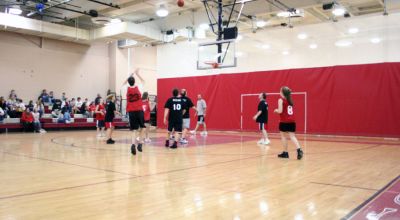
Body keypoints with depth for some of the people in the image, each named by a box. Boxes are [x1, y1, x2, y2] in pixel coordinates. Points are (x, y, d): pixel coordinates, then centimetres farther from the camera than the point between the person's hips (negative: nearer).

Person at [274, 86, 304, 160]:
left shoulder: (281, 100, -7)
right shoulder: (290, 100, 14)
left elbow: (280, 111, -15)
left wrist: (276, 110, 6)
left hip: (284, 121, -5)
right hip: (292, 121, 6)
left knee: (283, 136, 9)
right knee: (292, 136, 1)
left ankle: (285, 153, 12)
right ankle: (299, 149, -19)